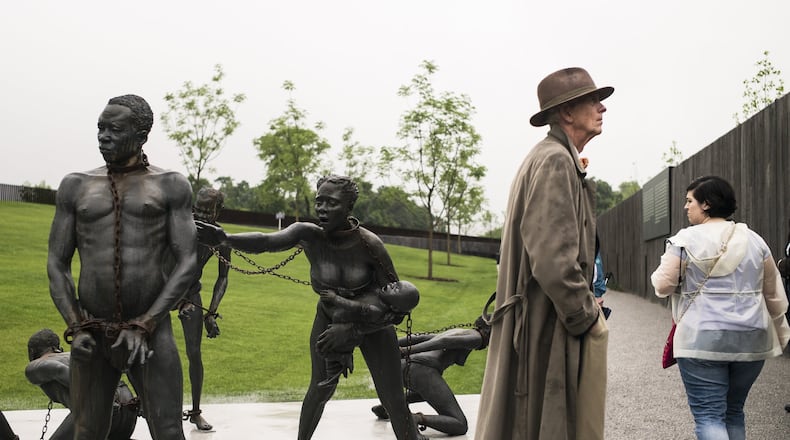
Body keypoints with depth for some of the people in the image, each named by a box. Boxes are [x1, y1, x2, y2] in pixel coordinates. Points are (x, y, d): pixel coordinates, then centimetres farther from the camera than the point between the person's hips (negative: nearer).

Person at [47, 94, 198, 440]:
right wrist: (75, 329, -7)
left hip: (151, 330, -2)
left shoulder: (170, 186, 3)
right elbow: (56, 265, 7)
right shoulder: (76, 186, 9)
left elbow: (188, 264, -4)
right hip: (91, 333, 2)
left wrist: (144, 326, -13)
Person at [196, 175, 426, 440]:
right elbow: (266, 241, -44)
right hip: (330, 319, 2)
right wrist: (223, 238, -63)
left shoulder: (369, 244, -31)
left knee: (394, 403, -2)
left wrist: (350, 329, -34)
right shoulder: (308, 234, -26)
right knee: (320, 389, 12)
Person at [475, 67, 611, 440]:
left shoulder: (553, 158, 18)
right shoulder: (555, 161, -15)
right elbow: (554, 261, -24)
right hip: (549, 329, -10)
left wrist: (586, 309, 17)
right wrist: (588, 319, -13)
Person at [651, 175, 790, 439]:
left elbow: (662, 285, -7)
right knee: (734, 411, 17)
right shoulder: (754, 239, 9)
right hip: (751, 339, 5)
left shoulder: (685, 240, -5)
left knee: (708, 415, -4)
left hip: (702, 339, -5)